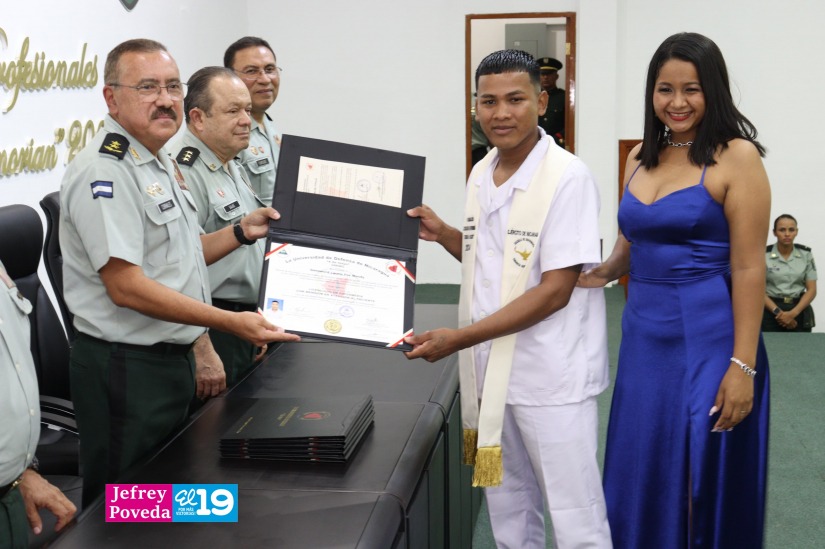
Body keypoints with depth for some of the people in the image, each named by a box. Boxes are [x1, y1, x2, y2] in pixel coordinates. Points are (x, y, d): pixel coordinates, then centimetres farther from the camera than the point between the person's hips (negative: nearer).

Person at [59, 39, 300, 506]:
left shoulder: (163, 164, 12)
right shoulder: (105, 171, -19)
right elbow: (126, 286, -25)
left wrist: (243, 232, 7)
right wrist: (230, 323, -27)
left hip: (174, 358, 10)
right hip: (127, 367, -9)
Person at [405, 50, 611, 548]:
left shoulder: (567, 177, -16)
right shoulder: (481, 175, 7)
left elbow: (555, 291, -19)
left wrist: (459, 339, -21)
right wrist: (443, 235, 2)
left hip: (551, 377, -7)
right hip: (491, 371, 7)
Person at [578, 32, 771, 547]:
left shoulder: (736, 157, -9)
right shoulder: (643, 156, 10)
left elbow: (748, 268, -12)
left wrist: (743, 365, -16)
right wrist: (603, 273, 1)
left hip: (707, 340, -6)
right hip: (644, 336, 6)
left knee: (703, 480, 5)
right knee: (643, 477, 14)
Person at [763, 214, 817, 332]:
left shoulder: (806, 254, 3)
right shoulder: (764, 255, -3)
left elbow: (812, 290, 1)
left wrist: (793, 313, -13)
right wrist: (778, 312, -16)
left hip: (799, 311, 2)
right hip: (771, 312, -2)